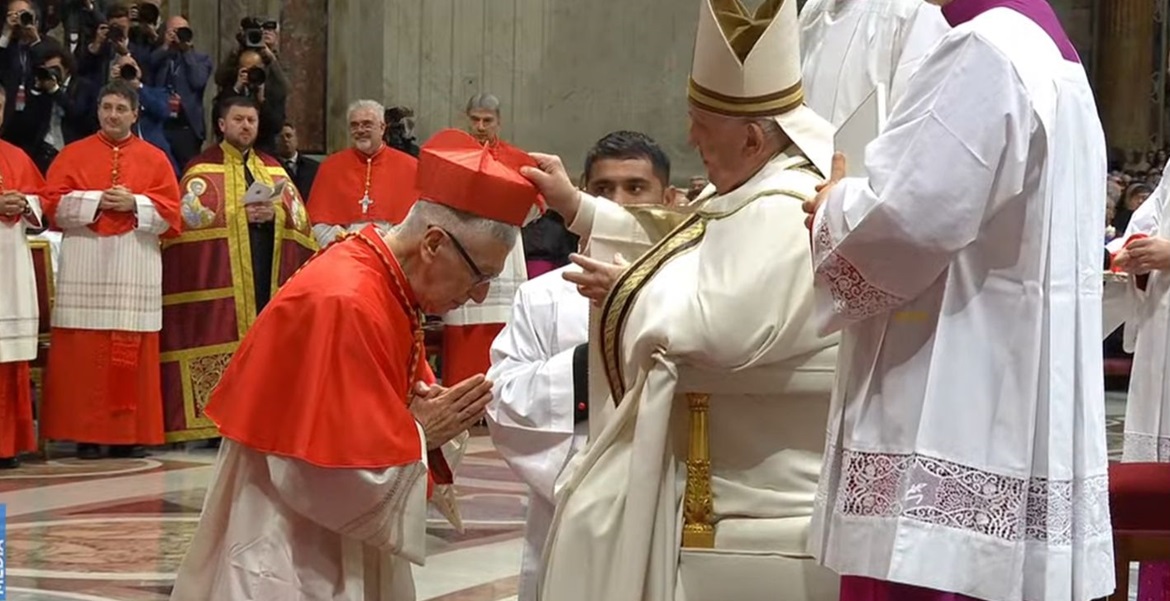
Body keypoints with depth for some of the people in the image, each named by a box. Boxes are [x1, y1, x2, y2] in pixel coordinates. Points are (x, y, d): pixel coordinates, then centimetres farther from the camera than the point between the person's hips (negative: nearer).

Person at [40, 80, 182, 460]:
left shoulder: (155, 159, 12)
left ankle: (130, 434, 1)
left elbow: (170, 210, 5)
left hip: (135, 268, 1)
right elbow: (55, 203, 2)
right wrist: (96, 201, -10)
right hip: (86, 267, -1)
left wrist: (135, 204, -10)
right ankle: (86, 433, -2)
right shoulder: (74, 154, 10)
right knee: (85, 352, -5)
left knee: (131, 354, -3)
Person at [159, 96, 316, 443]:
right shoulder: (204, 169, 6)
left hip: (267, 272, 4)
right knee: (225, 338, -10)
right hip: (220, 276, -4)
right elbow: (191, 215, -7)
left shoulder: (273, 170, 19)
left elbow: (300, 216, 12)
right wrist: (241, 215, -14)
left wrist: (275, 213, -9)